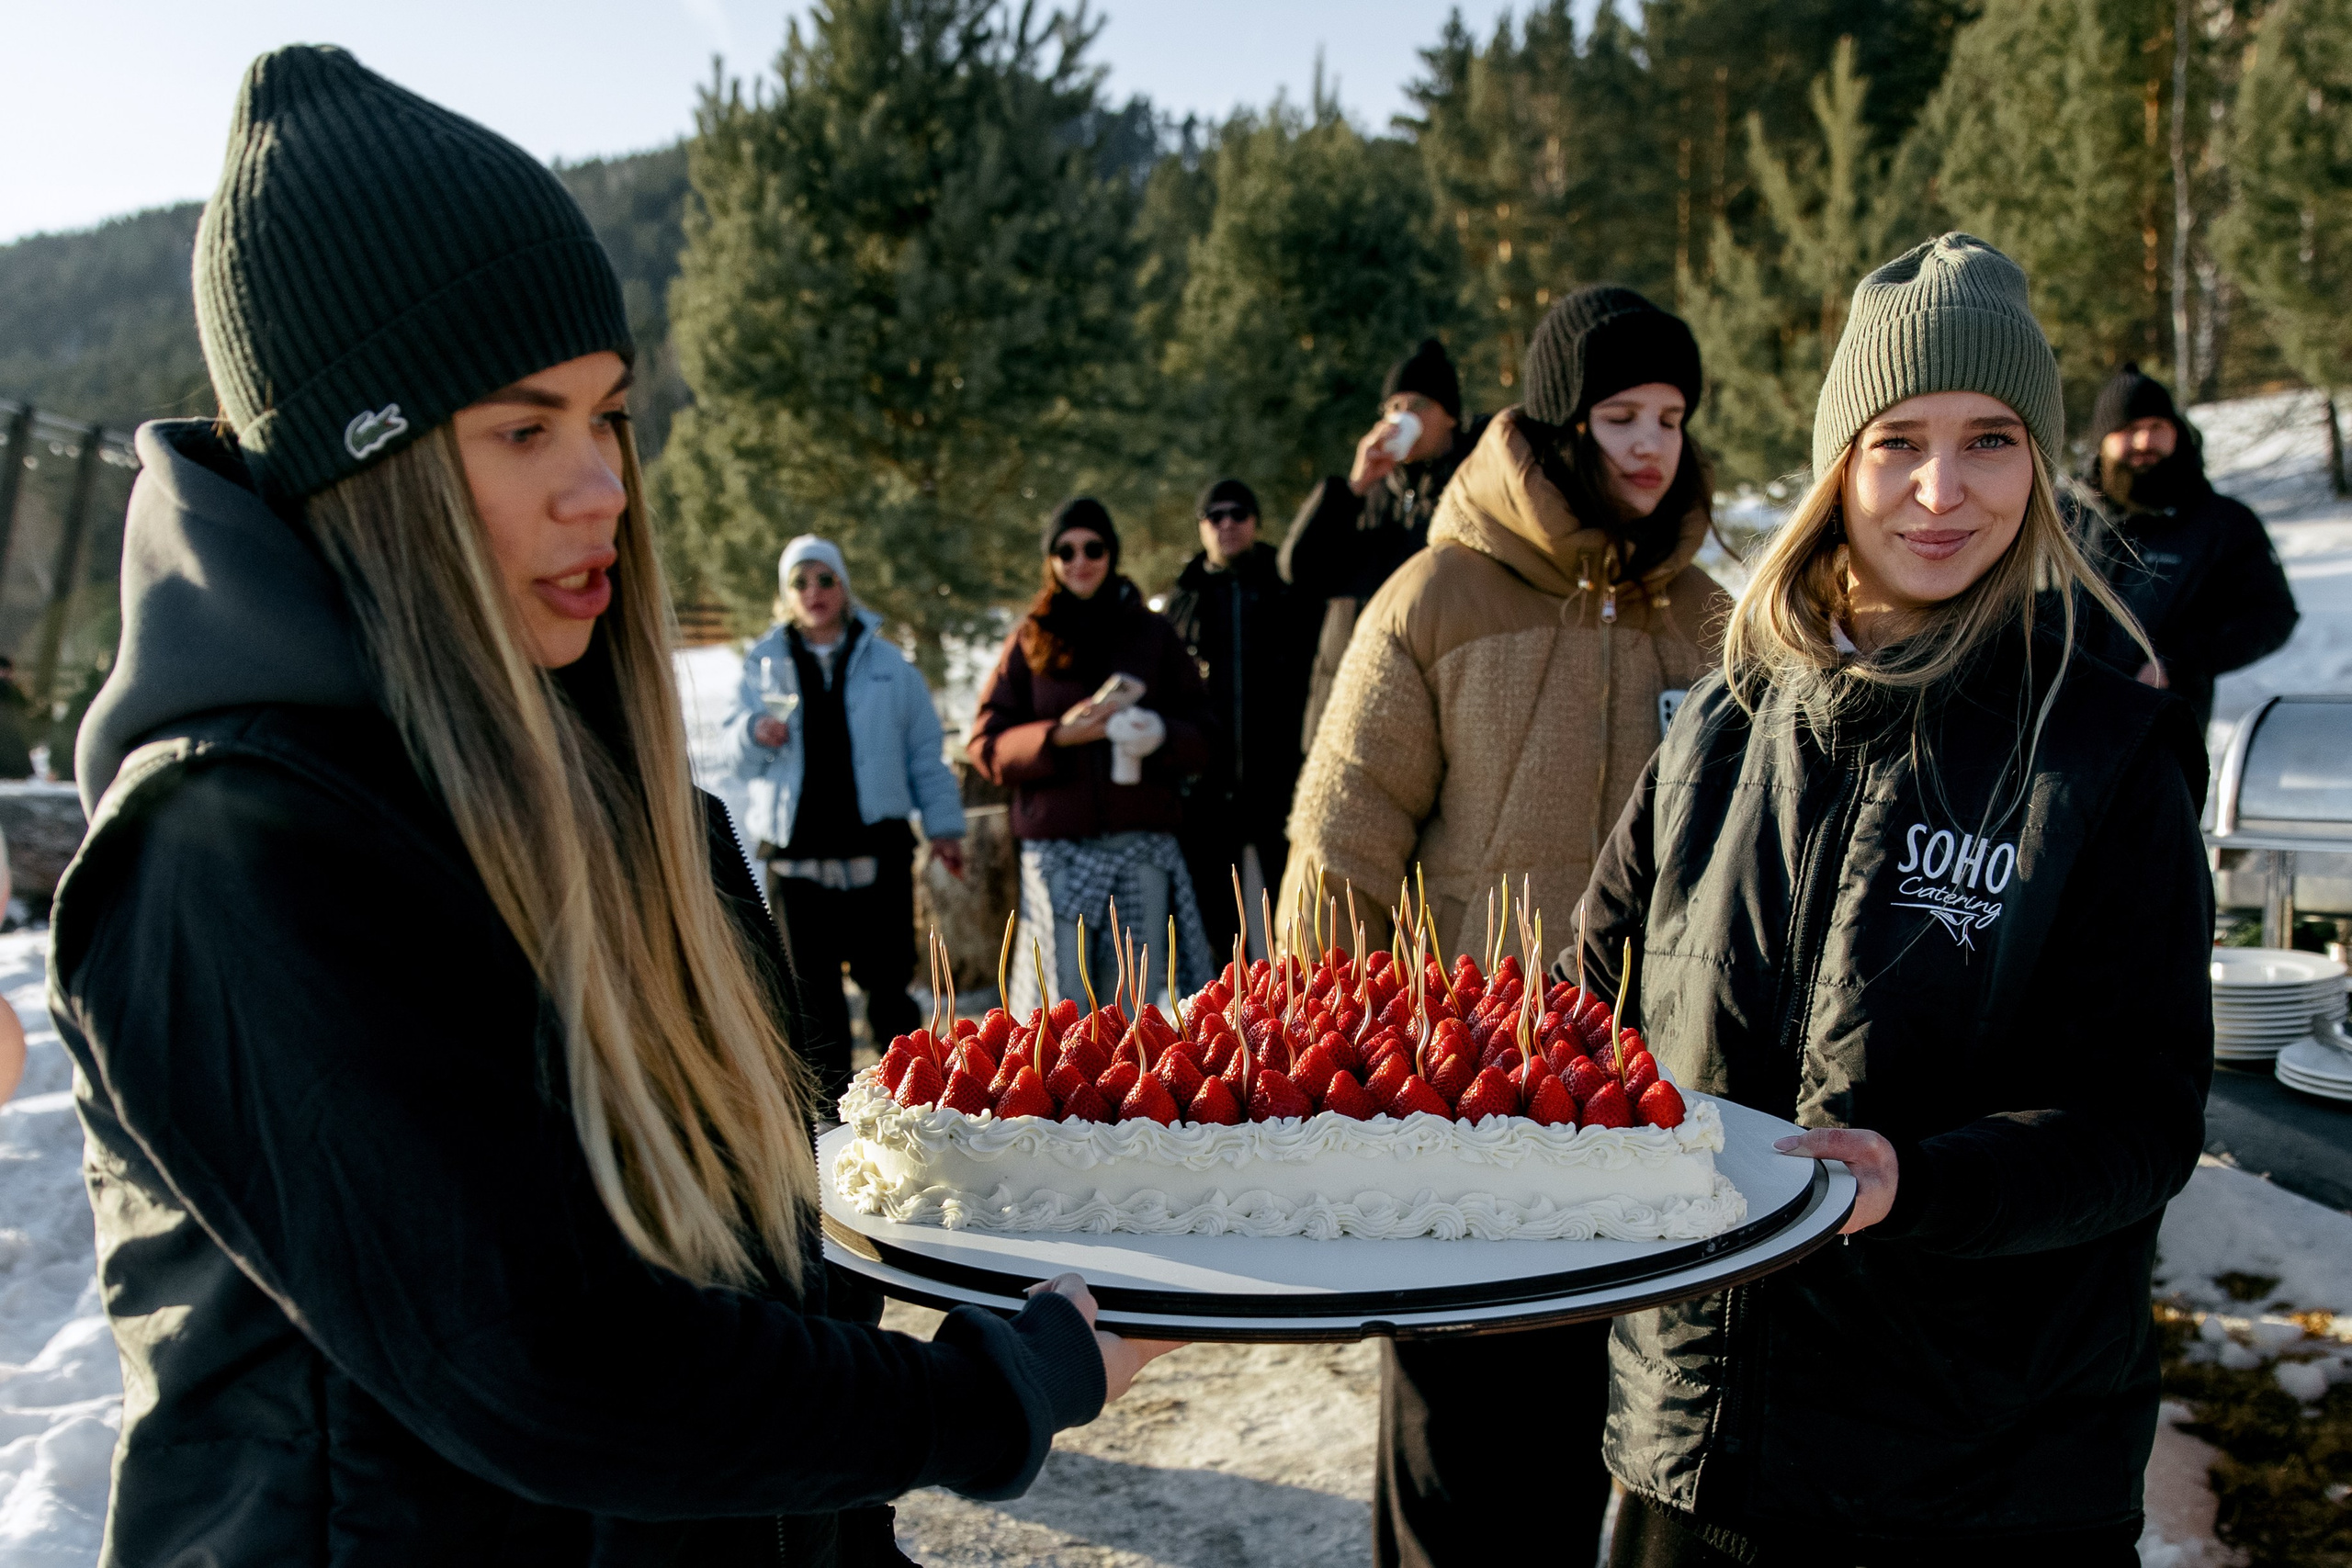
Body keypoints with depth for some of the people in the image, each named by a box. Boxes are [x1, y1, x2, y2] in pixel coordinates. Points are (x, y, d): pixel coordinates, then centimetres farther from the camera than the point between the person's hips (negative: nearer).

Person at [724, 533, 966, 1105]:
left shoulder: (886, 661, 9)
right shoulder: (765, 663, 10)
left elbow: (924, 750, 10)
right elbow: (734, 751, 8)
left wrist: (944, 823, 5)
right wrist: (755, 734, -15)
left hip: (878, 849, -1)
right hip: (794, 854, 1)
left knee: (888, 983, -1)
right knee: (812, 994, 6)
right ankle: (829, 1112, 16)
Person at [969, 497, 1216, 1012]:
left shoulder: (1153, 635, 11)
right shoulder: (1030, 641, 10)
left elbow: (1201, 733, 8)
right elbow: (985, 744, 4)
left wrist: (1161, 736, -15)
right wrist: (1057, 735, -13)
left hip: (1144, 843, 1)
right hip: (1058, 848, 0)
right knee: (1061, 1003, -4)